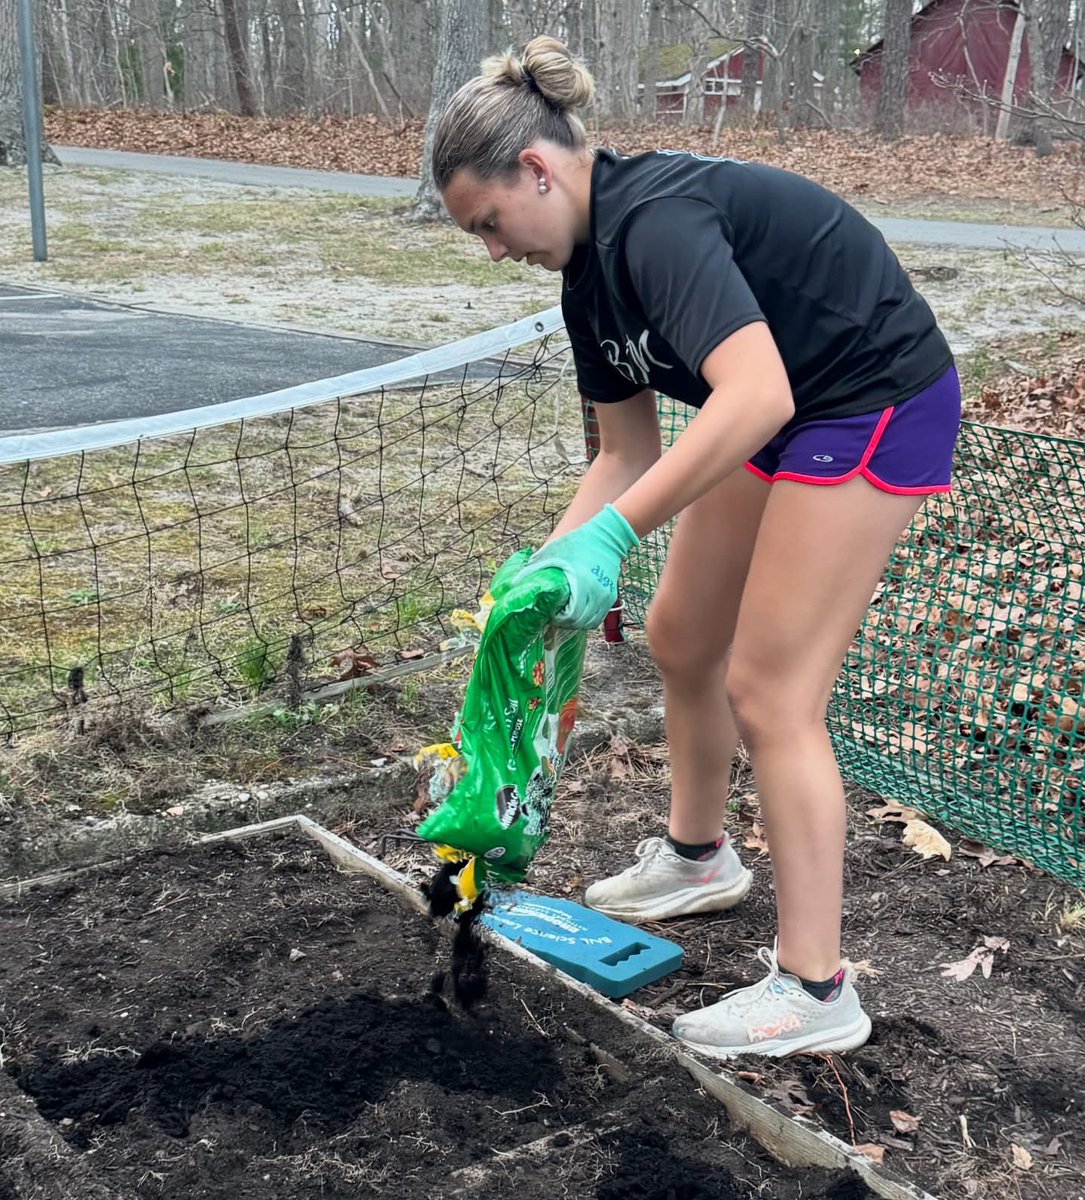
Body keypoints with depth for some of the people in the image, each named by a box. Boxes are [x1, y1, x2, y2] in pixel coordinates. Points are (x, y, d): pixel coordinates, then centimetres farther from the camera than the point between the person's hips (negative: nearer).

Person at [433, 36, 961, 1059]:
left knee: (767, 689, -10)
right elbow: (629, 452, 8)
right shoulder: (588, 274, 3)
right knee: (681, 640, 16)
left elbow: (754, 397, -40)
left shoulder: (655, 217, -27)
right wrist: (553, 563, -4)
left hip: (876, 406, -10)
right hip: (785, 413, 10)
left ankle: (814, 992, 1)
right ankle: (698, 859, 39)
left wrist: (612, 535, -38)